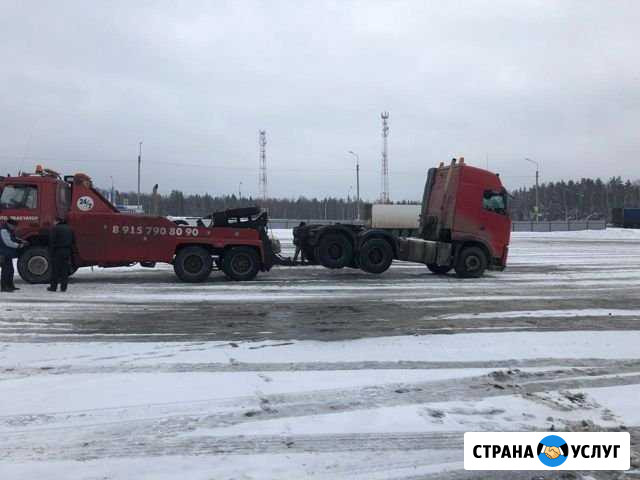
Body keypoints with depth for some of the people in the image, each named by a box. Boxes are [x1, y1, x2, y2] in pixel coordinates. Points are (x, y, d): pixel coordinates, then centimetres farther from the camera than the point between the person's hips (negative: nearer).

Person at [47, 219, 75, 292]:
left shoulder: (55, 228, -6)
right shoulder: (69, 229, 12)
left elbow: (52, 242, -11)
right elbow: (72, 242, 13)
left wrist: (51, 253, -8)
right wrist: (70, 255, 15)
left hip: (57, 251, -5)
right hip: (67, 252, 5)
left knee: (55, 270, 2)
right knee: (65, 271, 6)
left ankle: (53, 287, 6)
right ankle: (63, 287, 6)